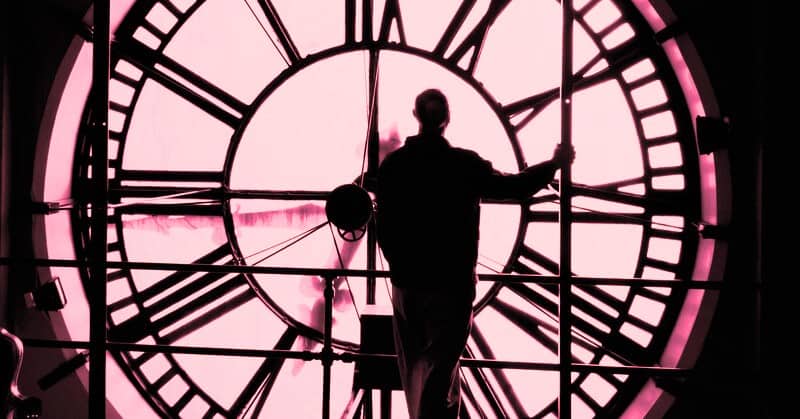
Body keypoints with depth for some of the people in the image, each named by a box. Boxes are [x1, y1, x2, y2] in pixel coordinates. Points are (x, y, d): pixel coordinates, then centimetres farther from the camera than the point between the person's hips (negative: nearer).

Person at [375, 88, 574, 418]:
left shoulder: (391, 165, -2)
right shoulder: (464, 164, -11)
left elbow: (383, 224, 3)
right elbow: (513, 187, -2)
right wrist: (554, 163, 13)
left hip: (406, 282, 3)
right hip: (452, 283, -3)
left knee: (414, 366, 17)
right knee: (439, 367, 0)